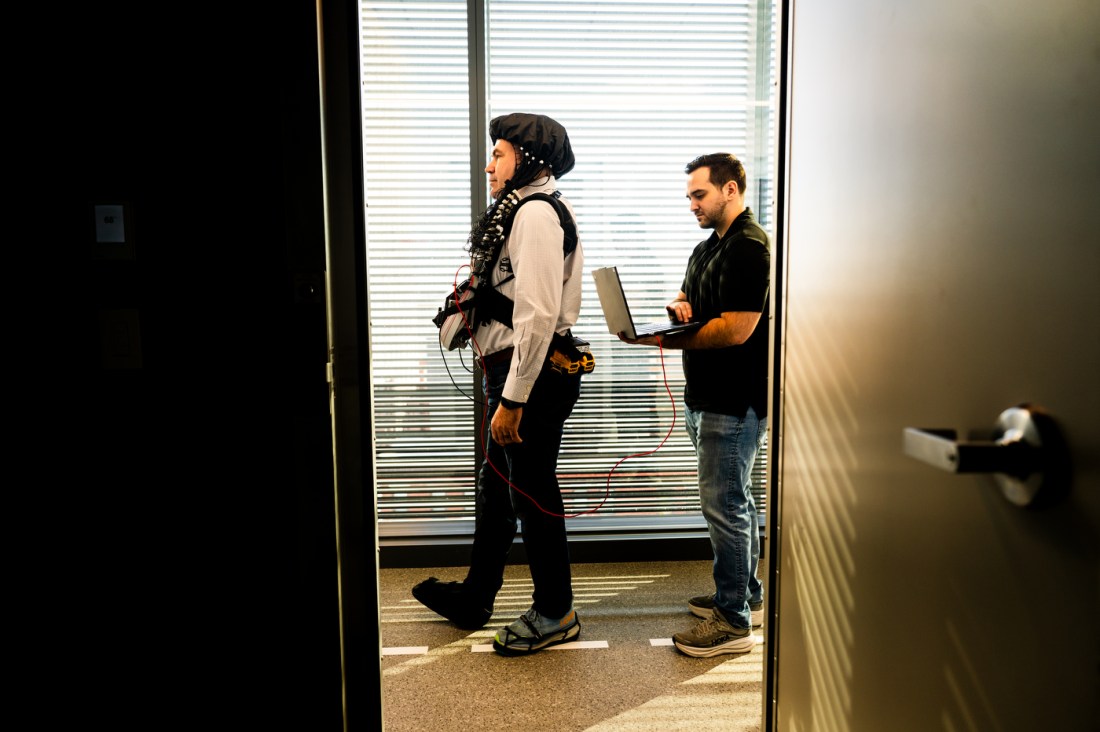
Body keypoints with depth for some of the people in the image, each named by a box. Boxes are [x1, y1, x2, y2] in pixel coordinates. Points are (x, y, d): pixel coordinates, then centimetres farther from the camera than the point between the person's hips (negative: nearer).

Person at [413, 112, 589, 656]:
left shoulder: (536, 212, -16)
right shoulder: (524, 208, 17)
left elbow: (539, 314, -24)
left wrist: (512, 398, -23)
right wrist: (504, 389, 16)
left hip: (533, 376, -10)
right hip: (512, 372, 10)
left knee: (532, 492, 3)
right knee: (495, 487, 19)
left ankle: (555, 614, 22)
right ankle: (474, 598, 35)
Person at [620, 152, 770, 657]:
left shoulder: (750, 248, -15)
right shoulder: (707, 248, 17)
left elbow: (736, 330, -22)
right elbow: (688, 300, 26)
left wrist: (661, 340, -23)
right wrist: (677, 307, 1)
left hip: (734, 402, -10)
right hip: (707, 397, 10)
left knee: (724, 505, -5)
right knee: (733, 500, 18)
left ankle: (733, 621, 5)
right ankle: (747, 595, 32)